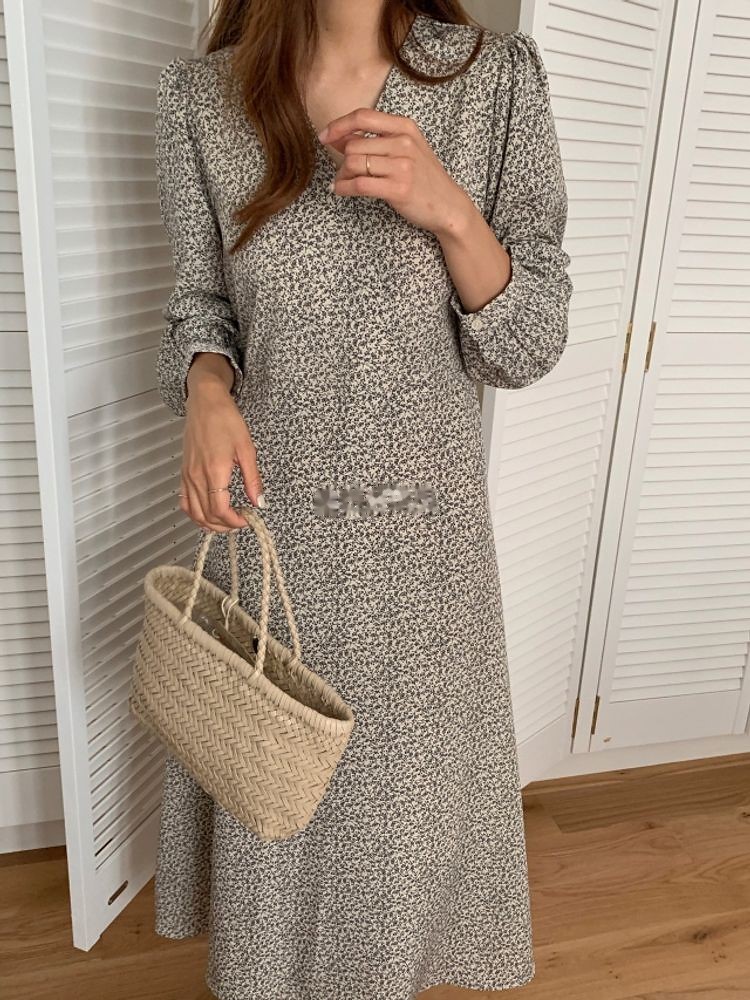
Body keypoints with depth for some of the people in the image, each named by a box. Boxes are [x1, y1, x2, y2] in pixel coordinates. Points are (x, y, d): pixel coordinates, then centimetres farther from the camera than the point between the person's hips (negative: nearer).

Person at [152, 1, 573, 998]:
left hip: (425, 528, 0)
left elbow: (530, 346, -5)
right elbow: (202, 301, 8)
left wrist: (449, 211, -22)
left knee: (401, 795, 18)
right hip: (267, 516, 1)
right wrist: (207, 388, -14)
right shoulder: (201, 96, -2)